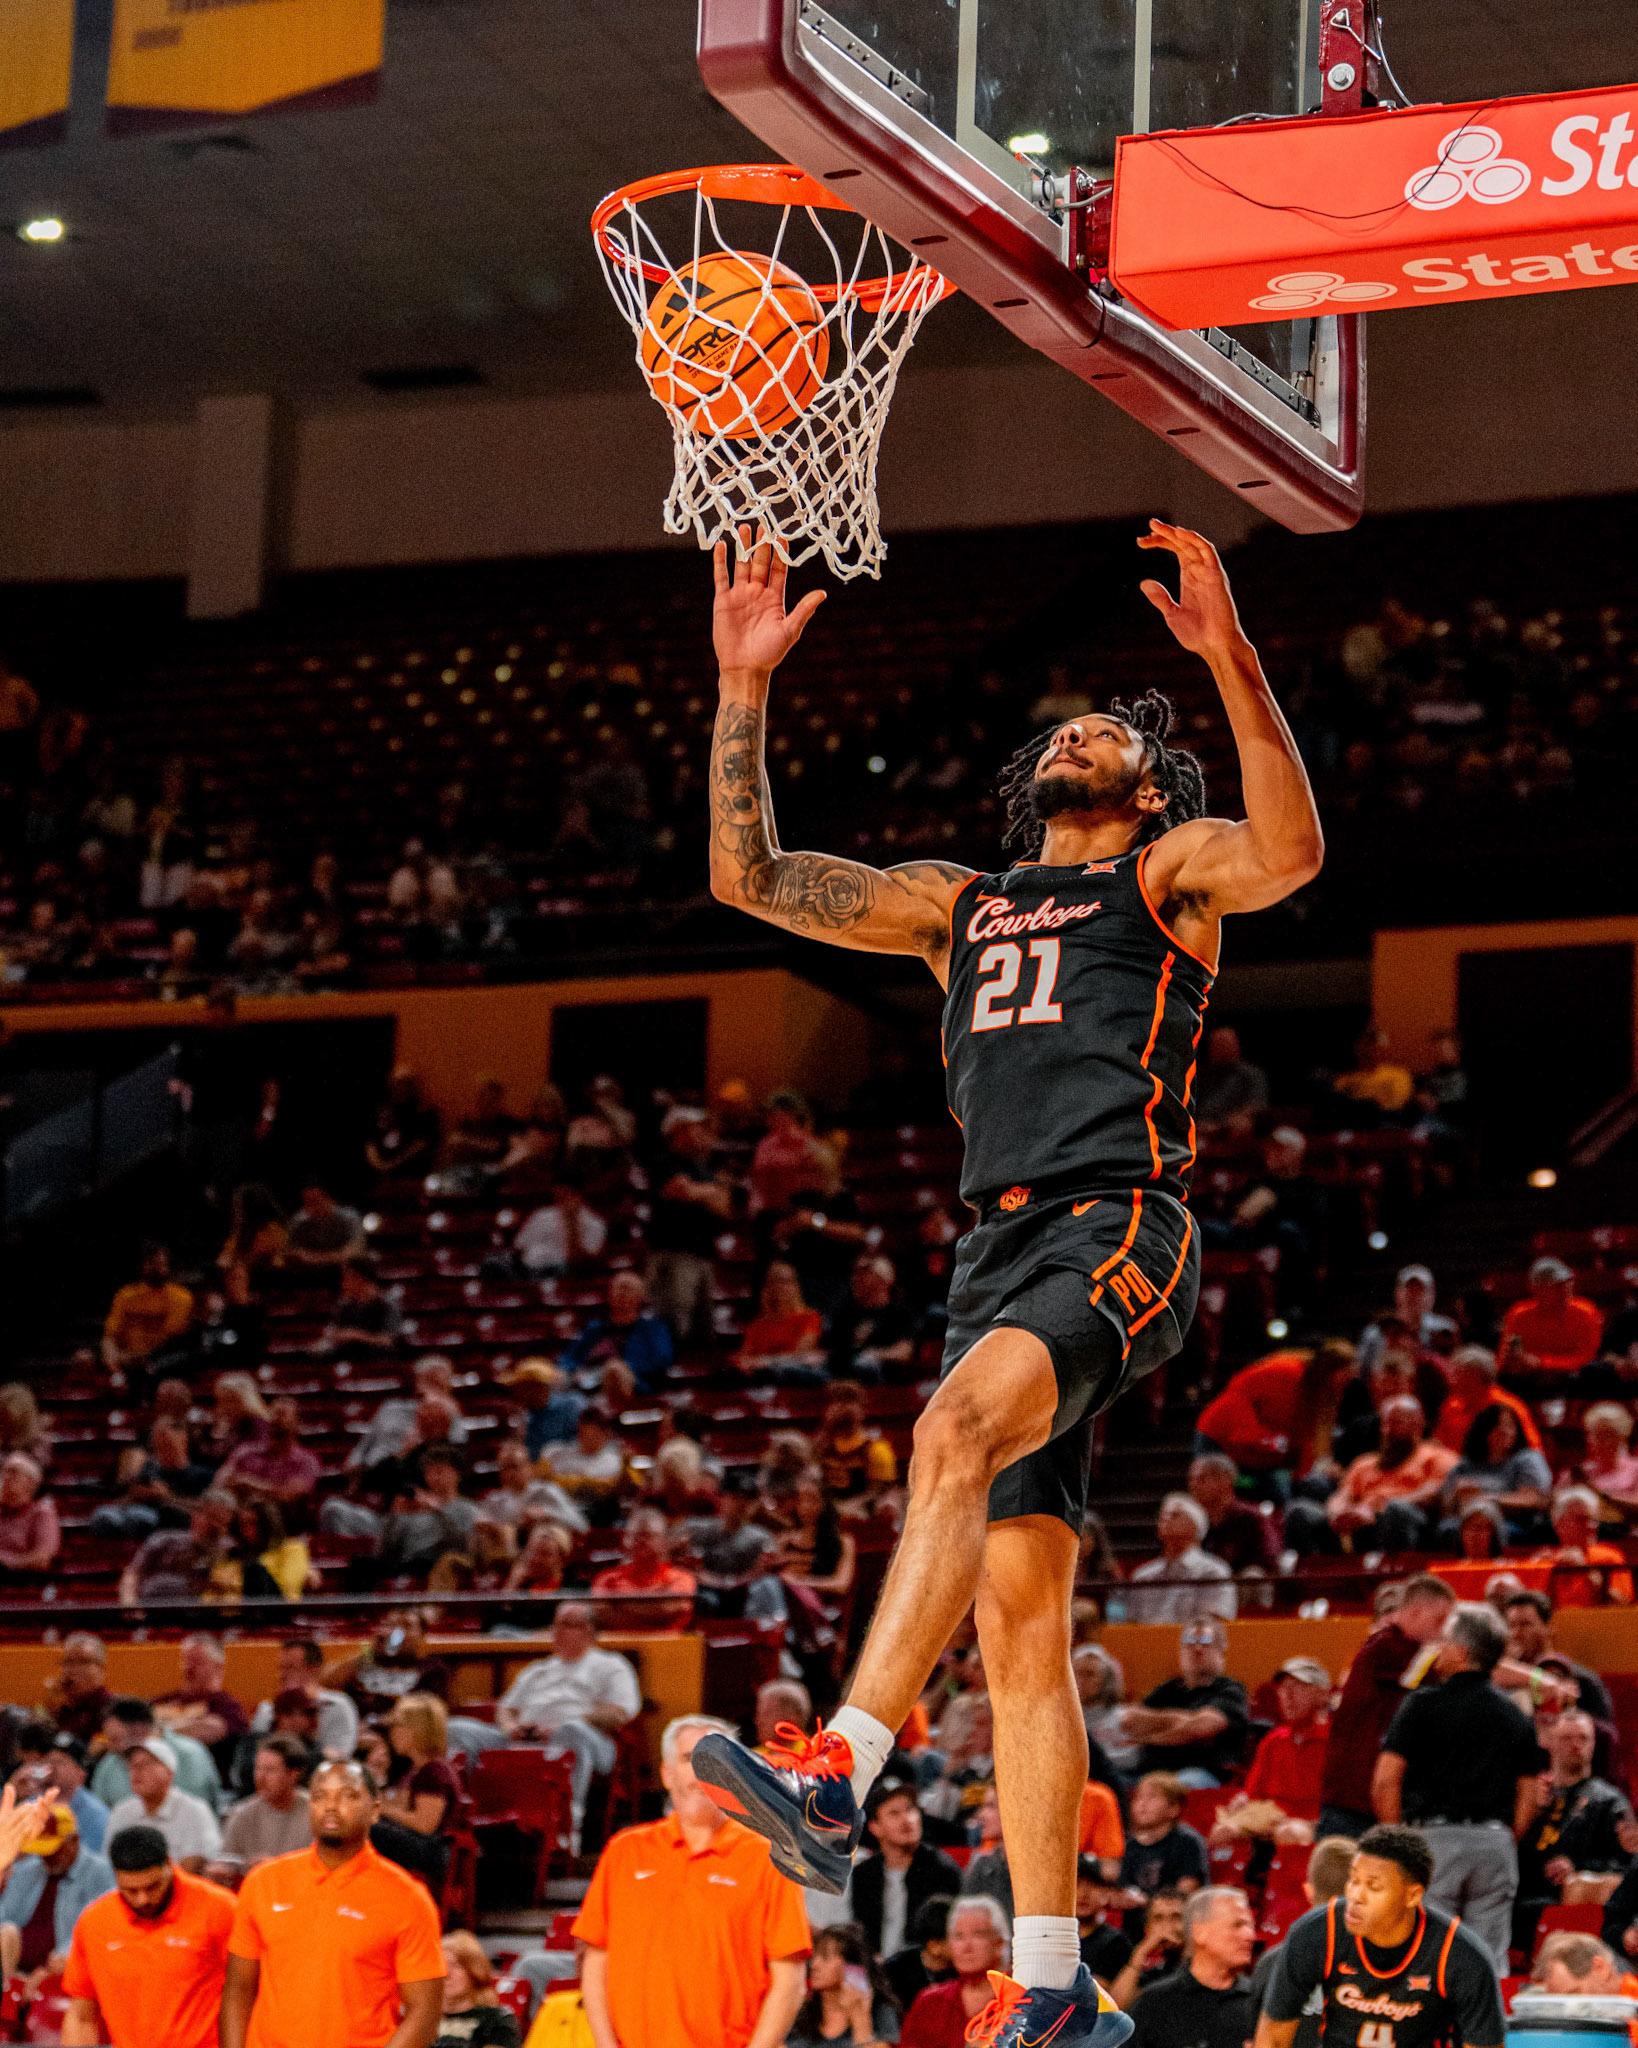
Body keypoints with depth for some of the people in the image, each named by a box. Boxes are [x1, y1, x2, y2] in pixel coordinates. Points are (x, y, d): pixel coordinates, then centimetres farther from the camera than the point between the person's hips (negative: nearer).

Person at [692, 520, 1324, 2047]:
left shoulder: (1166, 873, 12)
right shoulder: (959, 903, 28)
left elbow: (1290, 851, -11)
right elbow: (749, 874, 22)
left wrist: (1232, 663, -22)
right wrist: (745, 685, 14)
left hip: (1119, 1230, -6)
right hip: (1002, 1247, 6)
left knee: (957, 1430, -34)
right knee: (1020, 1615, 0)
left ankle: (838, 1776, -48)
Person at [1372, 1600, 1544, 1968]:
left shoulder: (1425, 1705, -3)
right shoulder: (1515, 1716, 10)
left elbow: (1385, 1782, -7)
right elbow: (1529, 1794, 11)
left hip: (1436, 1835, -4)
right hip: (1495, 1841, 4)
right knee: (1491, 1958, 5)